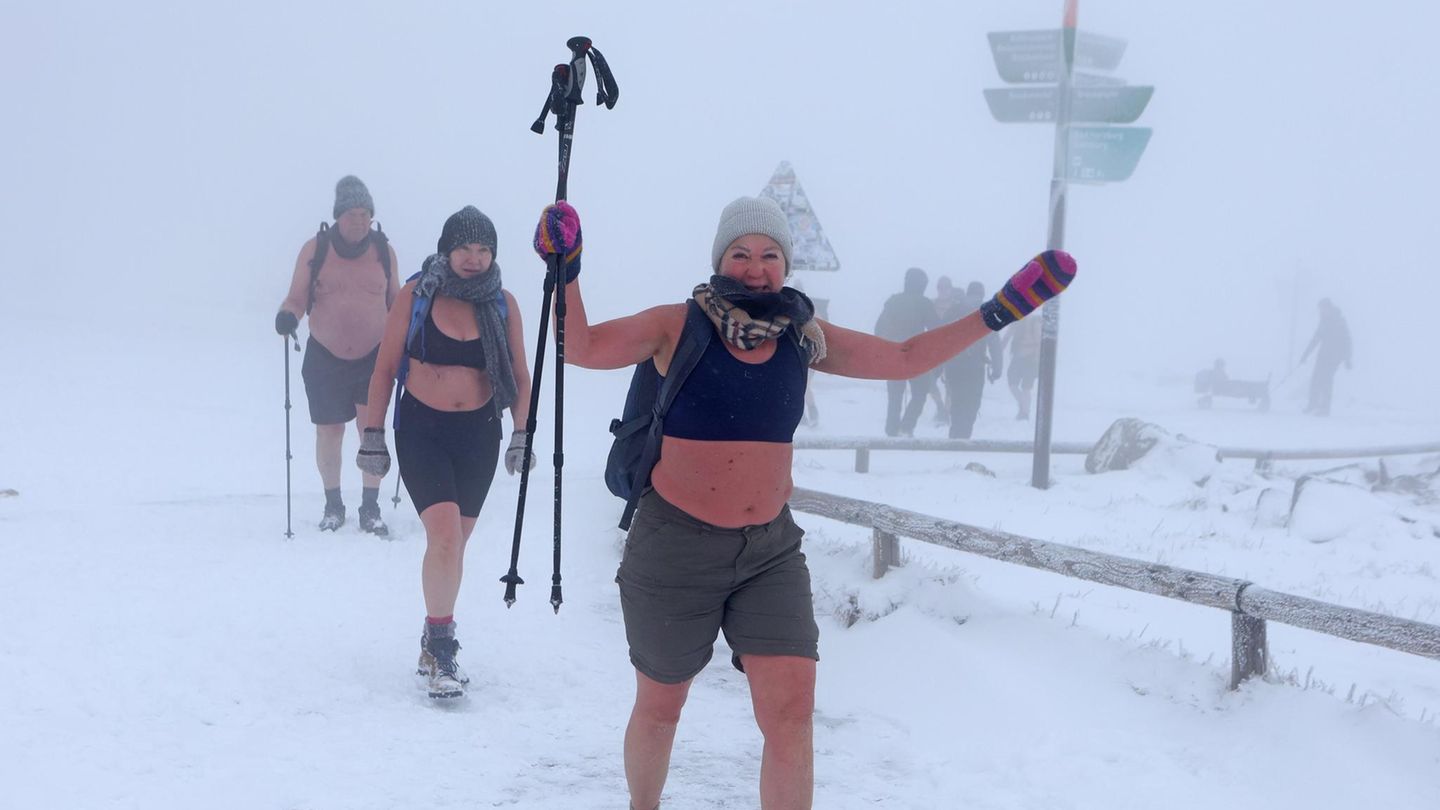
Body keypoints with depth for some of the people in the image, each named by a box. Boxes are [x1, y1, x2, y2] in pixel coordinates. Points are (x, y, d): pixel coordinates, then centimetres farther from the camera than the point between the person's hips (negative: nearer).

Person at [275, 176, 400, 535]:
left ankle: (370, 509, 1)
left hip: (374, 356, 1)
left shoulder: (383, 250, 3)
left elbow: (393, 300, 15)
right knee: (329, 433, 5)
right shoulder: (314, 250, -4)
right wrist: (287, 315, -22)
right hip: (325, 357, 0)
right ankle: (333, 505, 23)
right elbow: (296, 298, -1)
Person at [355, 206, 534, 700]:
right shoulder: (415, 297, -6)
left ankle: (437, 643, 26)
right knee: (444, 534, -18)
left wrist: (521, 436, -1)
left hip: (479, 434, 3)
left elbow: (519, 377, 7)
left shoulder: (502, 305, 0)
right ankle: (439, 645, -5)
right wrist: (372, 435, -1)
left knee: (454, 542, 10)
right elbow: (385, 369, 0)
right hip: (421, 430, -3)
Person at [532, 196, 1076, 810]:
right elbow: (582, 348, -13)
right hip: (676, 547, -3)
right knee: (660, 708, 14)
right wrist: (566, 274, -27)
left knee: (792, 713, -8)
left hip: (771, 550, 3)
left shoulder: (804, 337, 3)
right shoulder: (680, 326, -8)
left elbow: (906, 358, 11)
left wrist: (998, 312, 6)